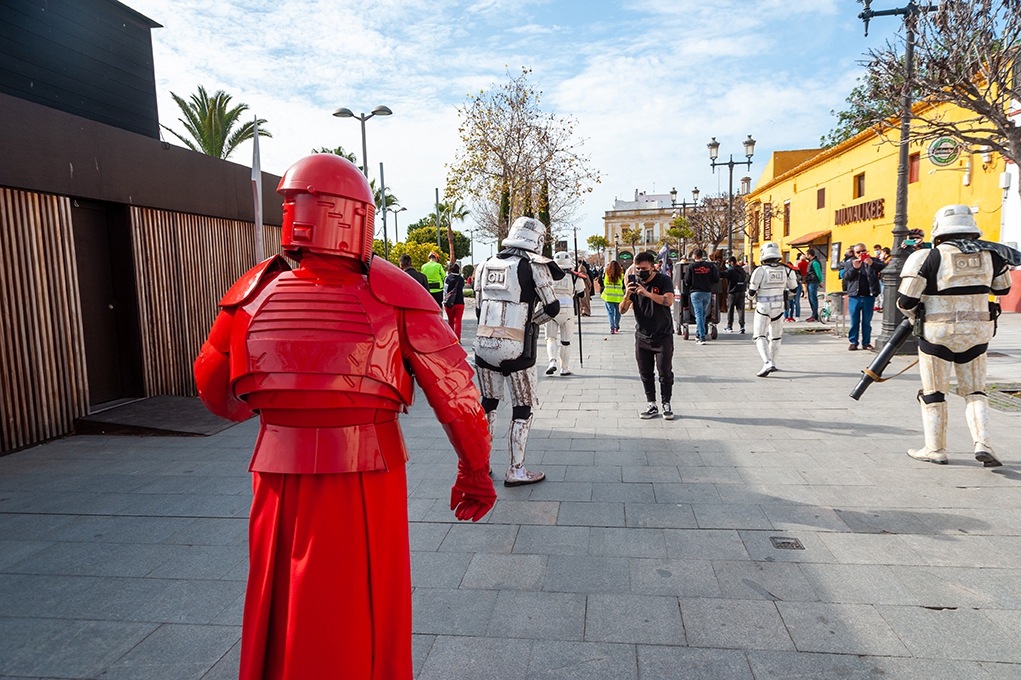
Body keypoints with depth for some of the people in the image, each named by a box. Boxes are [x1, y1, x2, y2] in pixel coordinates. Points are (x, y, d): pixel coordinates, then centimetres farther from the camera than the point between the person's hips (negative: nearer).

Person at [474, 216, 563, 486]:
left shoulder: (486, 265, 10)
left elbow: (479, 310, 14)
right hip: (515, 349, -5)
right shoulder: (534, 265, -5)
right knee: (522, 409, 8)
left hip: (483, 344, 5)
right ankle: (516, 470, 14)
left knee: (488, 403, 19)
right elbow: (552, 308, -5)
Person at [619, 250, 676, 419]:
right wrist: (627, 296, -22)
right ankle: (652, 406, 15)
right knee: (645, 373, 6)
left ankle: (666, 405, 13)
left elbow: (669, 301, -25)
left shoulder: (663, 281, -7)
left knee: (665, 372, 0)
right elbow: (622, 310, -1)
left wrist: (648, 293, -36)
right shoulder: (633, 282, 3)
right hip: (642, 336, 4)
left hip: (663, 336, -3)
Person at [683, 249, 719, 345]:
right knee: (703, 314, 17)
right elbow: (716, 280, 2)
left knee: (699, 314, -3)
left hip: (695, 293, -3)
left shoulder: (690, 267, -6)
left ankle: (702, 337, -10)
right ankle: (698, 334, 27)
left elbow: (687, 281, -6)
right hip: (707, 292, 3)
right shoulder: (710, 265, 2)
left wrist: (688, 290, 12)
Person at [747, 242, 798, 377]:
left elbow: (751, 293, -11)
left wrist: (752, 295, 12)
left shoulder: (760, 270, -15)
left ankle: (767, 363, -18)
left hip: (763, 307, -5)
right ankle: (772, 363, 27)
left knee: (759, 336, -1)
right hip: (779, 306, 5)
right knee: (775, 336, 19)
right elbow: (794, 289, 9)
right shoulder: (785, 269, -1)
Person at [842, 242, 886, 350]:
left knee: (867, 322, 6)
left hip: (869, 297, 0)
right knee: (854, 321, 4)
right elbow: (845, 277, 1)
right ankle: (853, 342, 11)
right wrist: (854, 268, -15)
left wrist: (872, 264, -26)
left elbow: (884, 267, -9)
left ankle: (866, 342, 13)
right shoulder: (849, 262, 9)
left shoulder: (873, 261, 6)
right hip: (854, 297, 0)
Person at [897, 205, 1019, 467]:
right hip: (976, 334, 4)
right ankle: (982, 443, 2)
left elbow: (906, 300, -12)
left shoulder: (928, 258, -14)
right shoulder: (990, 255, 1)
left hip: (938, 334, -4)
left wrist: (915, 316, 9)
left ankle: (935, 449, 16)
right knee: (974, 391, 16)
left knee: (933, 392, 9)